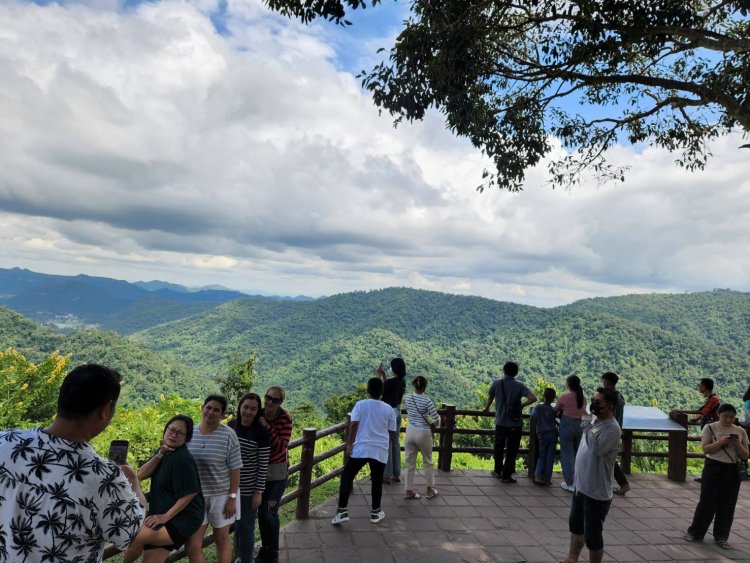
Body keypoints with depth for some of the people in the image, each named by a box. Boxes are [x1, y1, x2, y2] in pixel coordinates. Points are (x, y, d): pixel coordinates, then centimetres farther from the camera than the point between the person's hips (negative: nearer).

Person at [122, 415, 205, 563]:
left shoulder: (182, 458, -19)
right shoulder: (165, 452, 7)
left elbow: (190, 493, -21)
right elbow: (141, 475, -1)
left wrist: (166, 516, -20)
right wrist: (160, 454, -12)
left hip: (182, 519, -9)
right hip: (162, 515, 9)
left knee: (134, 536, -19)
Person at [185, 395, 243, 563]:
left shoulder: (228, 434, -13)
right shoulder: (190, 432, -2)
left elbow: (235, 468, -11)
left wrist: (232, 497, -13)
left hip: (221, 495, -3)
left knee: (222, 539, 14)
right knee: (191, 545, 2)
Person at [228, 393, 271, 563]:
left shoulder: (261, 433, -18)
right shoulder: (231, 425, -4)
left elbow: (263, 464, -14)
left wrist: (259, 491, -13)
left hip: (249, 489, -5)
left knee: (246, 526, 8)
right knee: (236, 523, 22)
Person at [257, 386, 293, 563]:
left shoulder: (285, 418, -16)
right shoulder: (258, 415, -8)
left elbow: (282, 446, -23)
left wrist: (268, 427, -30)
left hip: (277, 470, -3)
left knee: (270, 512, 0)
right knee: (261, 510, 13)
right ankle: (264, 548, 34)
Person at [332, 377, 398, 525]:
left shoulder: (361, 404, -1)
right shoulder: (389, 409, 4)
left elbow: (354, 425, -10)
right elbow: (392, 432, 8)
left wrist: (349, 444, -7)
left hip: (360, 449, -2)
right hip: (380, 451, 2)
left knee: (346, 478, 8)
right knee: (377, 482, 16)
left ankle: (342, 512, 2)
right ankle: (375, 513, 26)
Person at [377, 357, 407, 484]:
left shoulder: (391, 381, -22)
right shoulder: (402, 381, 4)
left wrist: (379, 375, -4)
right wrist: (383, 375, 14)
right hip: (397, 411, 8)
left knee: (387, 443, 1)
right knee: (395, 442, 14)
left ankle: (387, 476, 7)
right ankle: (396, 474, 20)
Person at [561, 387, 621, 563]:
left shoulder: (612, 428, -21)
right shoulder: (595, 422, 7)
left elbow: (597, 448, -36)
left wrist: (587, 425, -24)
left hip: (597, 493, -9)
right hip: (581, 487, 9)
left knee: (592, 535, 4)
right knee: (575, 525, 23)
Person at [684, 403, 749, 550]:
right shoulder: (710, 428, -3)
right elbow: (705, 448, -10)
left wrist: (737, 445, -14)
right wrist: (721, 442, -23)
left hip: (732, 470, 3)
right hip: (713, 468, -3)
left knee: (727, 504, 7)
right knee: (707, 501, 0)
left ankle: (721, 537, 21)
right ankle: (695, 532, 13)